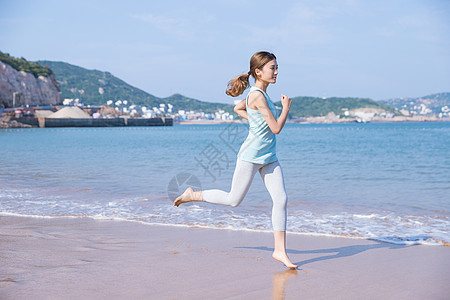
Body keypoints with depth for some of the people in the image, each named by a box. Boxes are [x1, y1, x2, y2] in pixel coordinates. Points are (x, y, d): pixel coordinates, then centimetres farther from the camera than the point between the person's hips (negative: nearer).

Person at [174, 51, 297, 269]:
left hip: (268, 157, 9)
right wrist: (286, 108, -5)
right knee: (233, 200, 3)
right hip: (251, 155, -9)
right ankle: (192, 195, 24)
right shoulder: (258, 96, -19)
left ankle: (280, 250, 2)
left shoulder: (258, 94, 10)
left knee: (281, 199, -2)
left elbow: (238, 108, 27)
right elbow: (276, 128, -18)